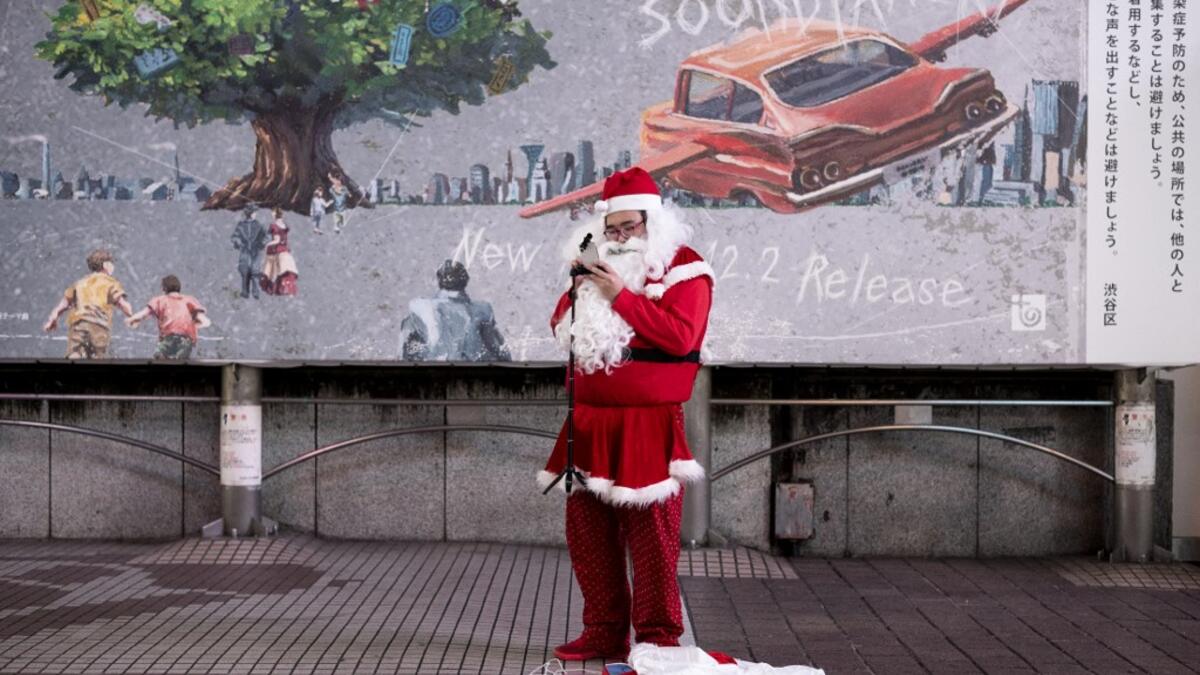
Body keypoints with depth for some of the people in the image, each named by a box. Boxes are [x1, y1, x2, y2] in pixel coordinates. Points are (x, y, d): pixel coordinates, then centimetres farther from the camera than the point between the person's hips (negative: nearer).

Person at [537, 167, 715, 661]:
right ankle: (604, 632, 20)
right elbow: (560, 328, 18)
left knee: (650, 537, -4)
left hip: (647, 427, -7)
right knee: (587, 531, 9)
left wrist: (622, 295, -18)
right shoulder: (603, 265, 17)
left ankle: (659, 640, 6)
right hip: (590, 423, 7)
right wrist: (578, 287, -1)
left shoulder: (683, 268, -4)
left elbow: (680, 336, -18)